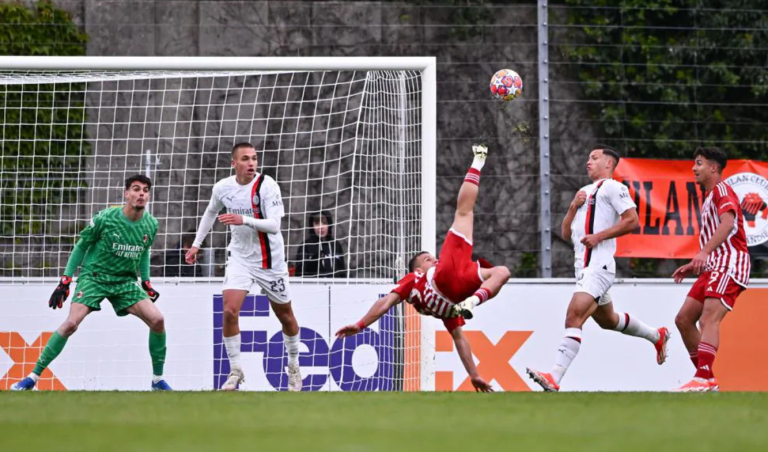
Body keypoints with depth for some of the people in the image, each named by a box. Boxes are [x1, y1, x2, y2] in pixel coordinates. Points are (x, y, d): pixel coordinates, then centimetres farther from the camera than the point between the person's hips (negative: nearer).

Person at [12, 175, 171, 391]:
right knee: (71, 323, -22)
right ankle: (33, 377, -12)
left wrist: (146, 283, 13)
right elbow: (81, 246, -3)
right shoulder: (105, 218, -15)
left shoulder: (151, 225, -3)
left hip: (125, 281, 4)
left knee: (157, 320, -14)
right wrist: (65, 281, -5)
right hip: (94, 276, -4)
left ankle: (158, 380, 4)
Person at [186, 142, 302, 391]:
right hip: (240, 257, 2)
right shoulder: (223, 188, -4)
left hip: (270, 259, -2)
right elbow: (210, 212, 18)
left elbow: (274, 225, -24)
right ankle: (235, 371, -4)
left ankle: (294, 367, 33)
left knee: (285, 315, 11)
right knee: (230, 311, -16)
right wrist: (196, 244, 19)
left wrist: (244, 220, -37)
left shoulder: (266, 185, -17)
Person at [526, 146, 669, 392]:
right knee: (608, 320, 23)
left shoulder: (612, 187, -1)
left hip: (599, 265, -10)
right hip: (583, 267, 10)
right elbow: (566, 232, 22)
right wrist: (573, 206, 6)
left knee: (574, 317, -22)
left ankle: (554, 377, -32)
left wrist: (599, 236, -16)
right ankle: (657, 336, 43)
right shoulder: (584, 192, 25)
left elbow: (631, 221, -12)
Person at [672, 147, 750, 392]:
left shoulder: (722, 190, -6)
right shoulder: (709, 197, 24)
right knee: (684, 319, 6)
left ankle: (704, 378, -36)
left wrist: (704, 253, -36)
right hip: (714, 266, 10)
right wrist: (694, 266, 23)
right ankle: (705, 377, 8)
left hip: (730, 263, -10)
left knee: (709, 319, -25)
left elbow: (728, 223, -25)